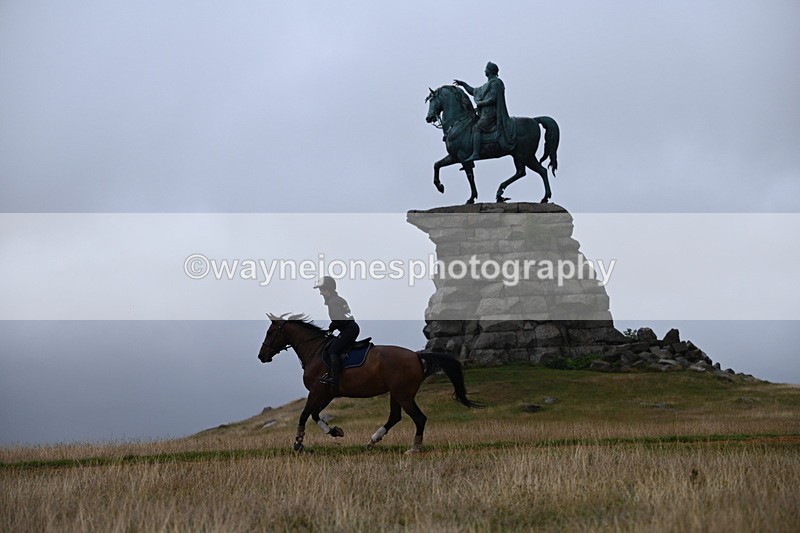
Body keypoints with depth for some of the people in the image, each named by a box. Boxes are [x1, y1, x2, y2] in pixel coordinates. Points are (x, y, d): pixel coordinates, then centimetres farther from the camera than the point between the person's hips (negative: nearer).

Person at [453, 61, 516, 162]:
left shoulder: (495, 83, -8)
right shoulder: (488, 84, 23)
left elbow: (493, 99, -18)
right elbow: (474, 92, 30)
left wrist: (480, 103, -11)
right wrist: (463, 84, 26)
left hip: (490, 112, -10)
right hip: (485, 113, 10)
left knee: (476, 128, -23)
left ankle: (475, 153, -35)